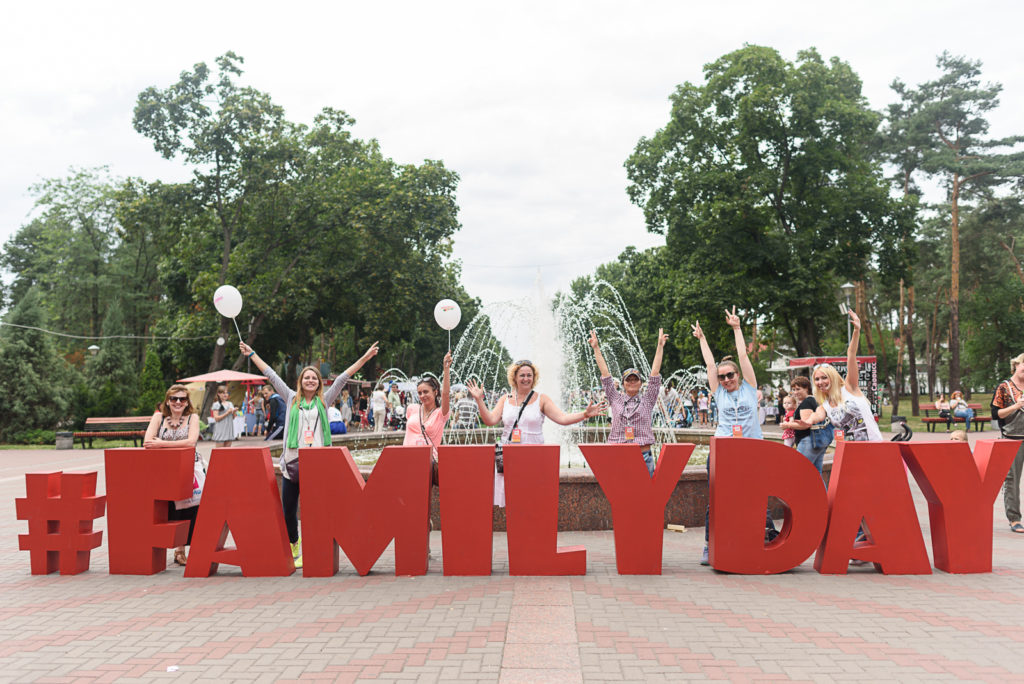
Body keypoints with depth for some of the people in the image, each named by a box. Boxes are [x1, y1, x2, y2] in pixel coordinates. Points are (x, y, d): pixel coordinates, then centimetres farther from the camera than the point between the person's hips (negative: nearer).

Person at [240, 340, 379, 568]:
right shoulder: (291, 399, 12)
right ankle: (293, 547, 27)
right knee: (288, 509, 7)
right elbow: (272, 376, 13)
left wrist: (365, 358, 3)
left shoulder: (324, 401, 11)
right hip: (292, 461, 1)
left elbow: (342, 378, 6)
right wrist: (251, 355, 15)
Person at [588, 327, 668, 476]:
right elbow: (605, 374, 9)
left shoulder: (647, 400, 9)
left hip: (644, 457, 0)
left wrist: (660, 346, 2)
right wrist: (596, 348, 9)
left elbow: (655, 373, 6)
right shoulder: (616, 400, 10)